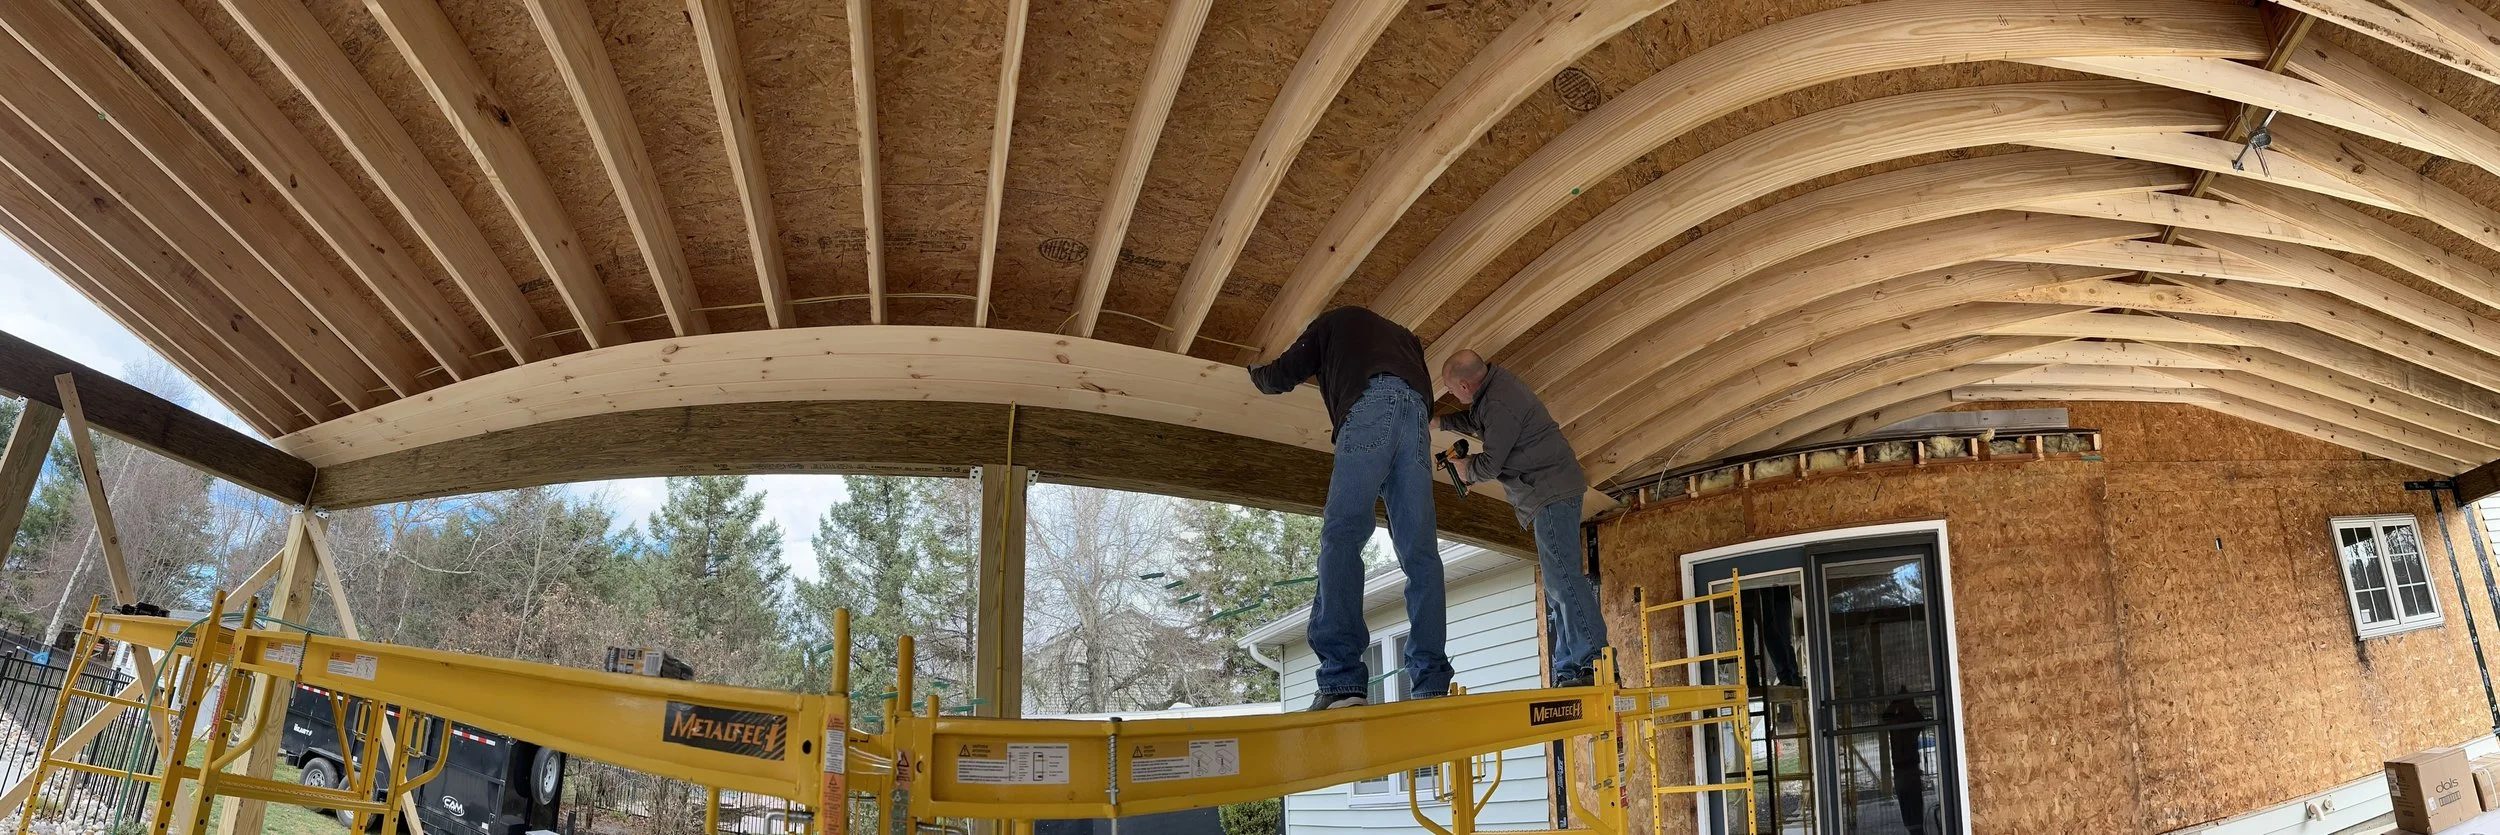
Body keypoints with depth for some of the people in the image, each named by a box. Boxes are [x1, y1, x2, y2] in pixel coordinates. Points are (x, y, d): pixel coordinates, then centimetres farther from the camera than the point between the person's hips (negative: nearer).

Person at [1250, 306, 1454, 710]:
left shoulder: (1334, 321, 31)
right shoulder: (1404, 335, 43)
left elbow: (1282, 376, 30)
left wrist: (1257, 372, 53)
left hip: (1370, 405, -5)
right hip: (1415, 412, 5)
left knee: (1342, 535, -15)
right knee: (1419, 551, 1)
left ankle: (1341, 680, -30)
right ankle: (1430, 681, -9)